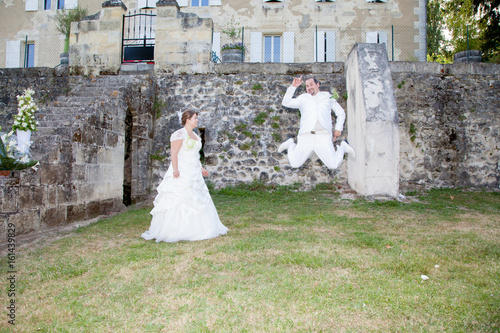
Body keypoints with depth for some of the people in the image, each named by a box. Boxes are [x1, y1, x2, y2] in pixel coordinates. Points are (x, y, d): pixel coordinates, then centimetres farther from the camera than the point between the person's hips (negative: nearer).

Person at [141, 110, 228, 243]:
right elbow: (174, 153, -16)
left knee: (196, 200, 10)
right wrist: (175, 169, -27)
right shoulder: (180, 134, -9)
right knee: (178, 201, -9)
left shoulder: (194, 135, 18)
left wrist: (201, 168, 24)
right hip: (181, 173, -9)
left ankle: (195, 229, 20)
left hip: (194, 174, 9)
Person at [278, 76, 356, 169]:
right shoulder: (303, 98, 21)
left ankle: (342, 147, 20)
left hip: (323, 137, 0)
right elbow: (285, 103, 8)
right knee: (295, 164, -8)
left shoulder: (327, 97, 21)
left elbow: (341, 113, 24)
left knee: (333, 165, -12)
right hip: (306, 136, 1)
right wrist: (293, 86, 0)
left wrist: (338, 129, 9)